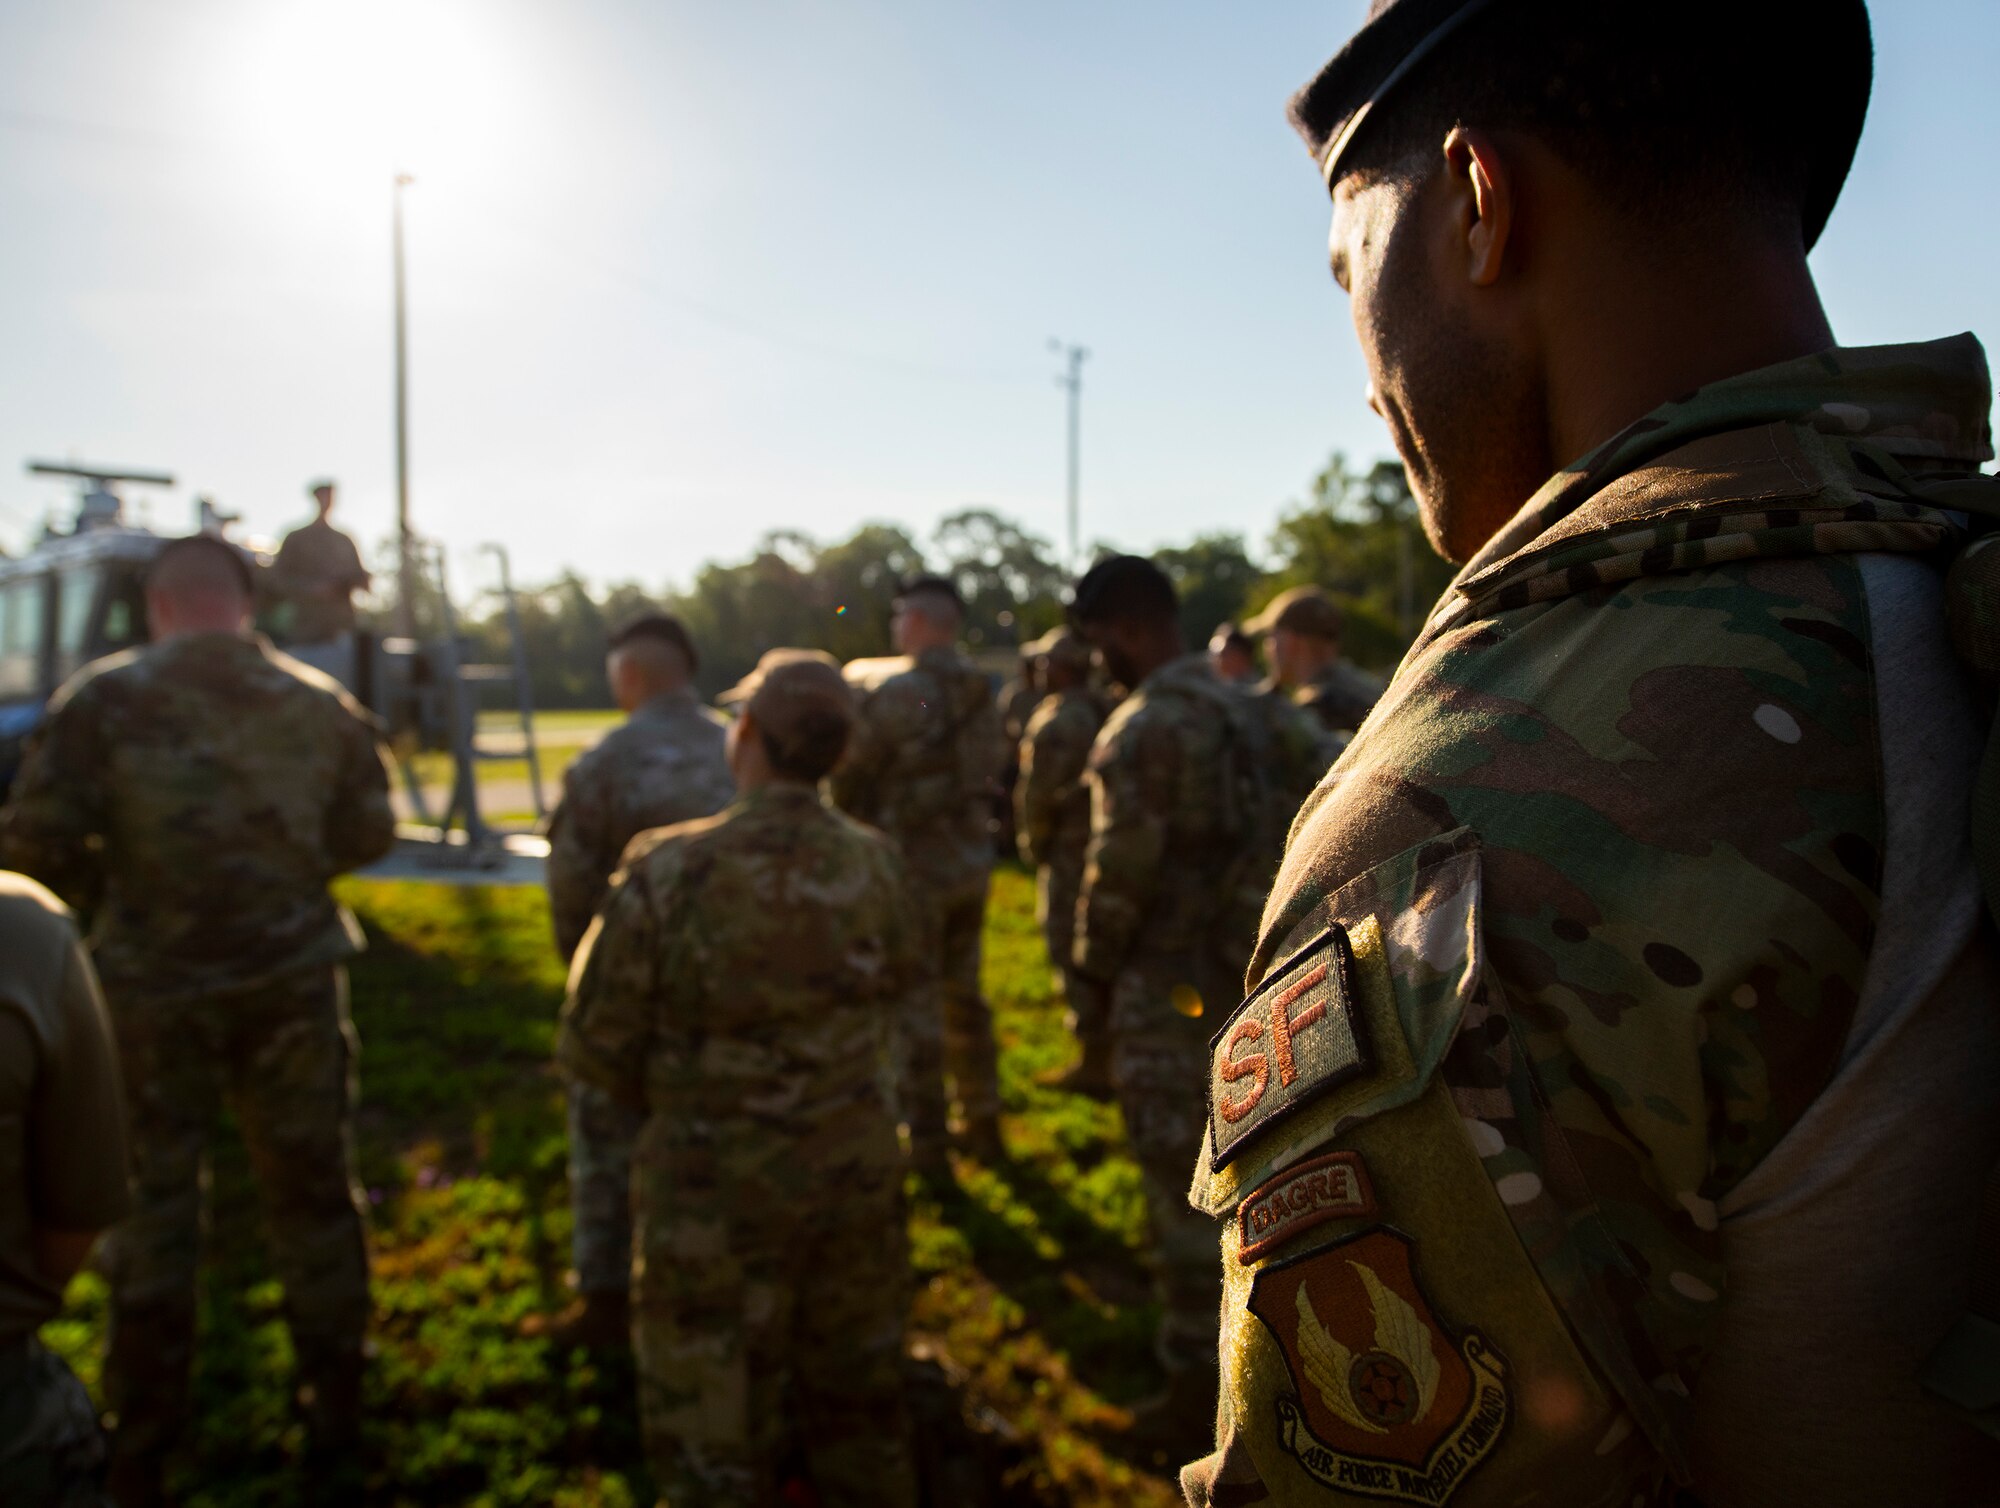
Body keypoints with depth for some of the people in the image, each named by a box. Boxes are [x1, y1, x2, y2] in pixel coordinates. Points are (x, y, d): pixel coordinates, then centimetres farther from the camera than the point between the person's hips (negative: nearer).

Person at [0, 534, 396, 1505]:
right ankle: (334, 1424, 26)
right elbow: (367, 834, 5)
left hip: (154, 991, -2)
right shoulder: (320, 703, -2)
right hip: (293, 984, 2)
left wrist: (109, 897, 7)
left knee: (150, 1209, 13)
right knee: (311, 1199, 15)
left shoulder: (106, 699, -10)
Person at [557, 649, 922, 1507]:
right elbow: (909, 1007, 7)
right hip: (858, 1176, 4)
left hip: (718, 1195, -3)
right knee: (858, 1403, 23)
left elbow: (595, 1048, -11)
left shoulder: (671, 873, -21)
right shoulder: (875, 866, -9)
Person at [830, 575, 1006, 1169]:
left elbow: (850, 772, -10)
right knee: (964, 994, 18)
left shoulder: (895, 690, -17)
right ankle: (982, 1124, 27)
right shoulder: (980, 691, 3)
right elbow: (992, 770, 9)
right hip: (972, 862, 7)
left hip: (915, 866, -7)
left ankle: (926, 1144, 12)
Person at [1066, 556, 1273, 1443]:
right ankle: (1228, 1332, 42)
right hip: (1230, 963, 9)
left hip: (1170, 978, -9)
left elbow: (1122, 867, -20)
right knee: (1217, 1161, 24)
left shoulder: (1147, 725, -21)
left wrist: (1094, 962, -4)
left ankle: (1197, 1376, 13)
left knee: (1179, 1178, 1)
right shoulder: (1227, 703, 8)